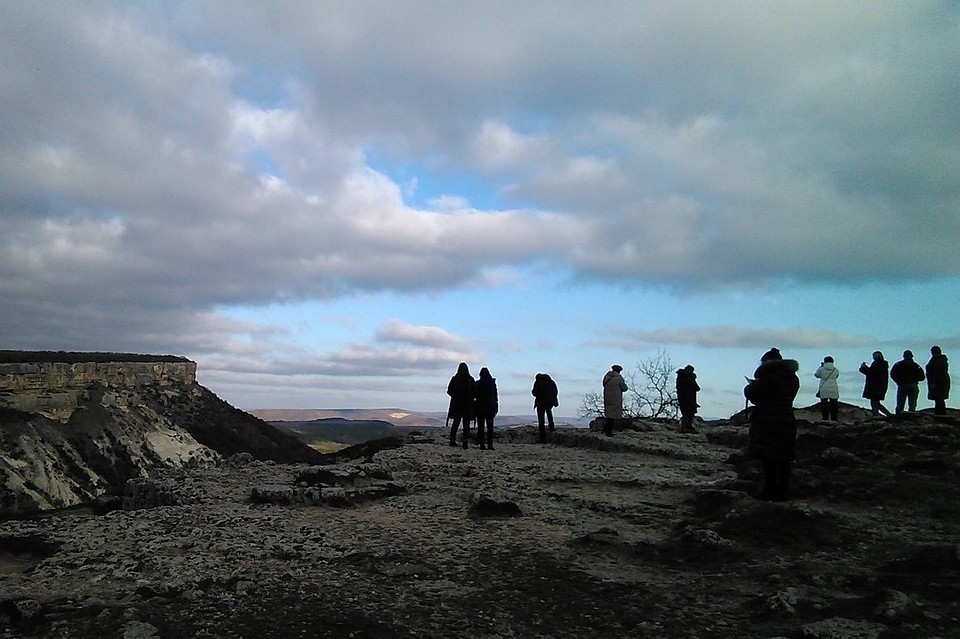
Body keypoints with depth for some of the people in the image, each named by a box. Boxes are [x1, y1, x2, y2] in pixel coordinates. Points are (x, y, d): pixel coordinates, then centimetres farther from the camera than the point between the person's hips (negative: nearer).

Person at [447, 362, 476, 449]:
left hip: (456, 404, 1)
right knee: (466, 424, 4)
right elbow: (475, 392, -7)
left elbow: (449, 391, -2)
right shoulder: (471, 379, -7)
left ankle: (452, 440, 16)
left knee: (456, 422, 14)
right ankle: (465, 441, -5)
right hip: (468, 405, -1)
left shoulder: (454, 379, -5)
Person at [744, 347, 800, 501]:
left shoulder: (769, 377, -15)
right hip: (787, 423, 7)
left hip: (768, 424, -7)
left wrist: (750, 385, 10)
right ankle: (783, 492, 16)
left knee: (769, 461, 1)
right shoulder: (793, 379, 10)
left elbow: (751, 393, -12)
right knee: (784, 461, 11)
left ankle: (770, 491, 4)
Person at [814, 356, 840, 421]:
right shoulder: (836, 370, 1)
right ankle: (834, 419, 7)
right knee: (834, 405, 6)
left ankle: (825, 419, 4)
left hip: (824, 390, -1)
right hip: (834, 390, 1)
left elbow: (816, 375, 13)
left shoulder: (822, 369, -5)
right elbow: (836, 376, 18)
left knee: (824, 405, 5)